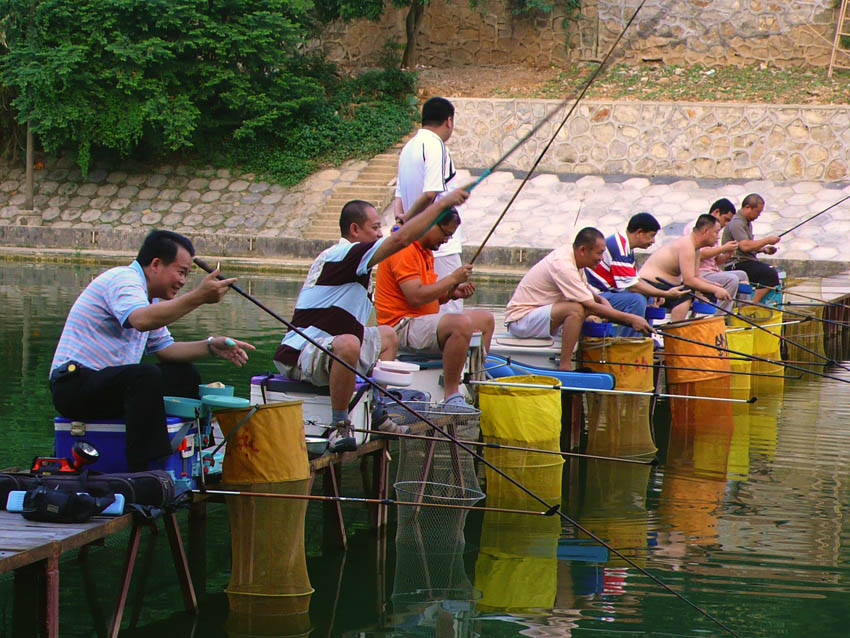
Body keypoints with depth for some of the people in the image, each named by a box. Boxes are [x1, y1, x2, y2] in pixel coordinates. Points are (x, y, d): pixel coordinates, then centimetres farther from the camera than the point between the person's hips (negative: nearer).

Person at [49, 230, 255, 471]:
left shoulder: (149, 297, 18)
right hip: (75, 384, -10)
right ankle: (142, 476, -37)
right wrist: (198, 297, -41)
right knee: (146, 376, -33)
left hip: (108, 383, 10)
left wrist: (210, 346, 5)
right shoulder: (123, 279, -14)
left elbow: (164, 348, 20)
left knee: (183, 374, 10)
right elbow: (141, 320, -36)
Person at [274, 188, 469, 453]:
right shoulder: (346, 254, -16)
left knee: (387, 336, 26)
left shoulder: (332, 256, 16)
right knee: (348, 344, -42)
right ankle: (339, 426, -29)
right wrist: (442, 203, -17)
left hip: (326, 349, 11)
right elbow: (401, 238, -23)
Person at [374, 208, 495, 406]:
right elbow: (416, 297, -25)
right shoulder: (404, 250, -16)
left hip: (422, 320, 11)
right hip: (402, 325, -11)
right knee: (461, 323, -33)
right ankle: (451, 396, -28)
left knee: (486, 320, 14)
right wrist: (452, 279, -16)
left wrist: (452, 293, 4)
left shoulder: (426, 252, 18)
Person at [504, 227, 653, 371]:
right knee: (576, 309, -31)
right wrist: (631, 319, -23)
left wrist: (601, 299, -1)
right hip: (520, 320, -10)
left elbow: (588, 290, 20)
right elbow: (592, 307, -25)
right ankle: (564, 367, -27)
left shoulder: (567, 253, 4)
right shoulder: (563, 266, -25)